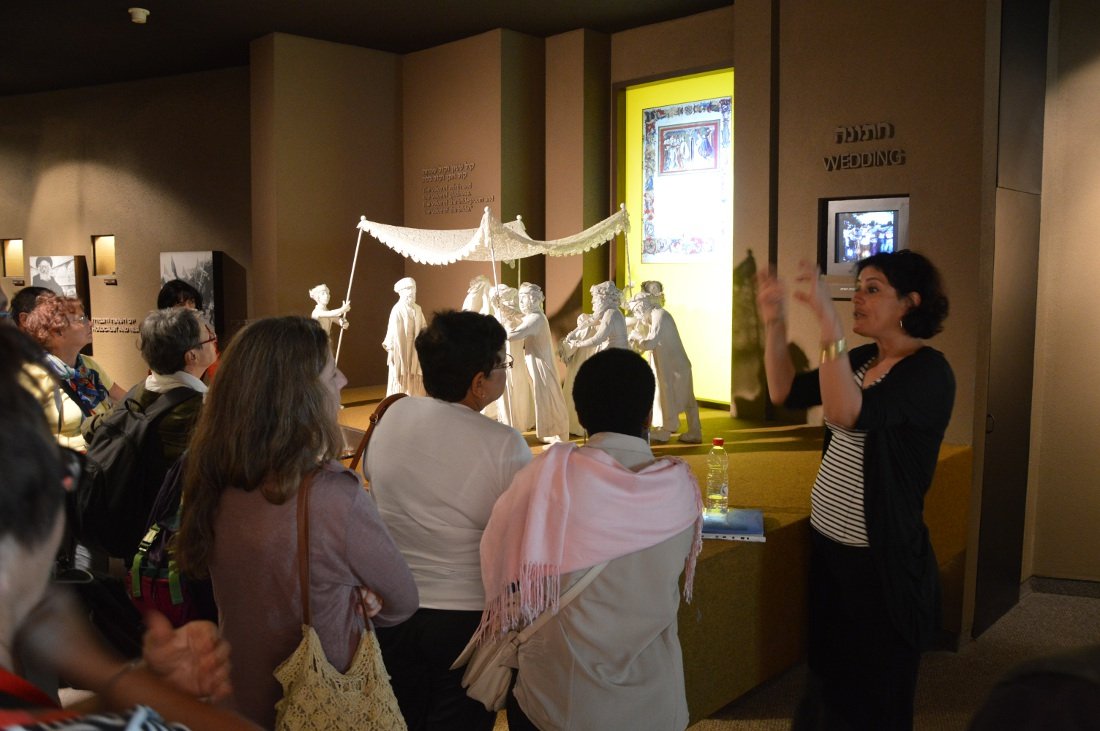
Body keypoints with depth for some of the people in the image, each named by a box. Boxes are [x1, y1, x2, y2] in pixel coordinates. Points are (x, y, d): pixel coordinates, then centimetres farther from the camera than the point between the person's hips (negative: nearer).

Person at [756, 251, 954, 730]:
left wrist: (829, 323, -40)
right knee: (829, 676, 23)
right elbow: (786, 393, 5)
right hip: (828, 544, 7)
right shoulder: (863, 359, 6)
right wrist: (775, 324, -6)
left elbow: (850, 414, -34)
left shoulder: (929, 372, -18)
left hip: (880, 562, -7)